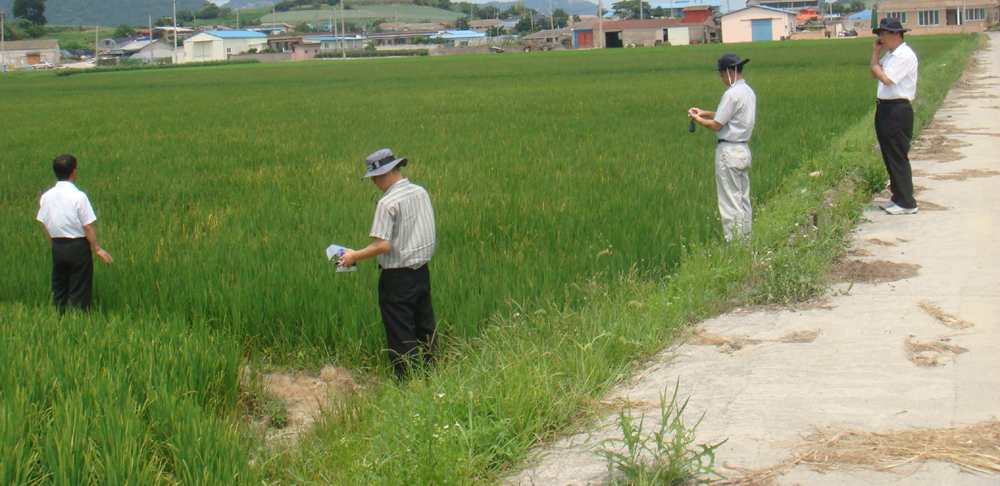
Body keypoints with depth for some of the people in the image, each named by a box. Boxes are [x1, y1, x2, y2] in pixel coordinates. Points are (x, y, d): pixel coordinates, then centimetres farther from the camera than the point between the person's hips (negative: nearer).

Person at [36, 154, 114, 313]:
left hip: (57, 247, 5)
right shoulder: (78, 197, -15)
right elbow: (88, 227, -14)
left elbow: (45, 225, 7)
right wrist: (97, 248, -5)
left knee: (59, 289, 14)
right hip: (78, 246, -5)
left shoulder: (46, 197, 1)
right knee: (79, 293, 1)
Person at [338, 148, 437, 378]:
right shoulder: (421, 193, 5)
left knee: (401, 335, 1)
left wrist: (354, 256, -10)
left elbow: (383, 244, -22)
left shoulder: (388, 203, -18)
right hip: (422, 271, 8)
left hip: (397, 276, -8)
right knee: (425, 330, 16)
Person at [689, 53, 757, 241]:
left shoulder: (732, 94, -18)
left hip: (729, 151, -9)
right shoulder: (749, 91, 9)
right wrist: (704, 113, 18)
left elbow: (716, 125, -15)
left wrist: (697, 119, 2)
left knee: (730, 202, -4)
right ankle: (746, 239, 20)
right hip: (744, 149, 9)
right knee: (744, 199, 15)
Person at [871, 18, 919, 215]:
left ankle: (907, 203, -1)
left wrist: (875, 65, -4)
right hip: (884, 108, 10)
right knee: (888, 156, 14)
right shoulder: (889, 54, 14)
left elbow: (887, 79, -22)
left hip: (898, 110, -10)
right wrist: (875, 53, 9)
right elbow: (875, 75, 16)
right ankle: (898, 197, 24)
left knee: (898, 157, -6)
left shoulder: (905, 56, -15)